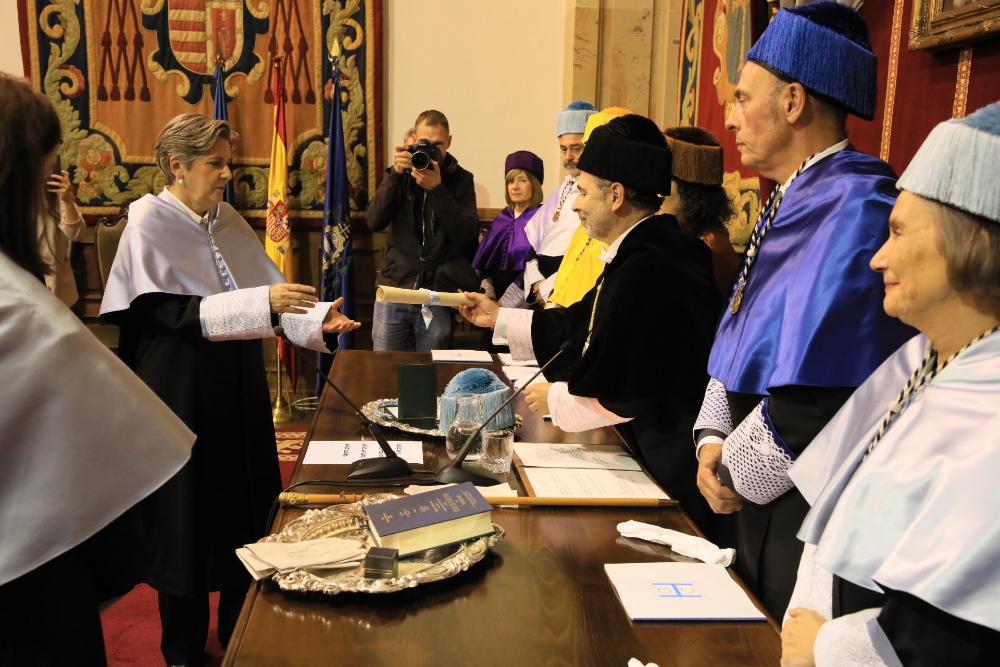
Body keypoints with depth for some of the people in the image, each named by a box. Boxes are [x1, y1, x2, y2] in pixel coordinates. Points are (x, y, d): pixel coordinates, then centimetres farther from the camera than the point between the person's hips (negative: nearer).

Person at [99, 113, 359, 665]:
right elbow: (172, 312, -21)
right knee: (188, 522, 7)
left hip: (239, 393, 6)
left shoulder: (228, 220, 6)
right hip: (179, 397, -6)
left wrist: (315, 318, -13)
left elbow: (270, 293, 5)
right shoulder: (149, 222, -11)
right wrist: (261, 302, -29)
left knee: (246, 514, 13)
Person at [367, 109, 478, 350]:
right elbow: (374, 222, -6)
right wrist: (395, 175, -16)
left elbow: (466, 234, -11)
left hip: (438, 294, -1)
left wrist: (437, 189, -21)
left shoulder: (460, 179, 3)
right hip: (394, 286, 2)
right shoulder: (401, 174, 8)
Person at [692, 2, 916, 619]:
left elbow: (814, 402, -28)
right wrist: (712, 441, -1)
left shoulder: (855, 210, -23)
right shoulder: (789, 204, 8)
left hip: (812, 519, -9)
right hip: (760, 503, 9)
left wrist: (738, 472, -12)